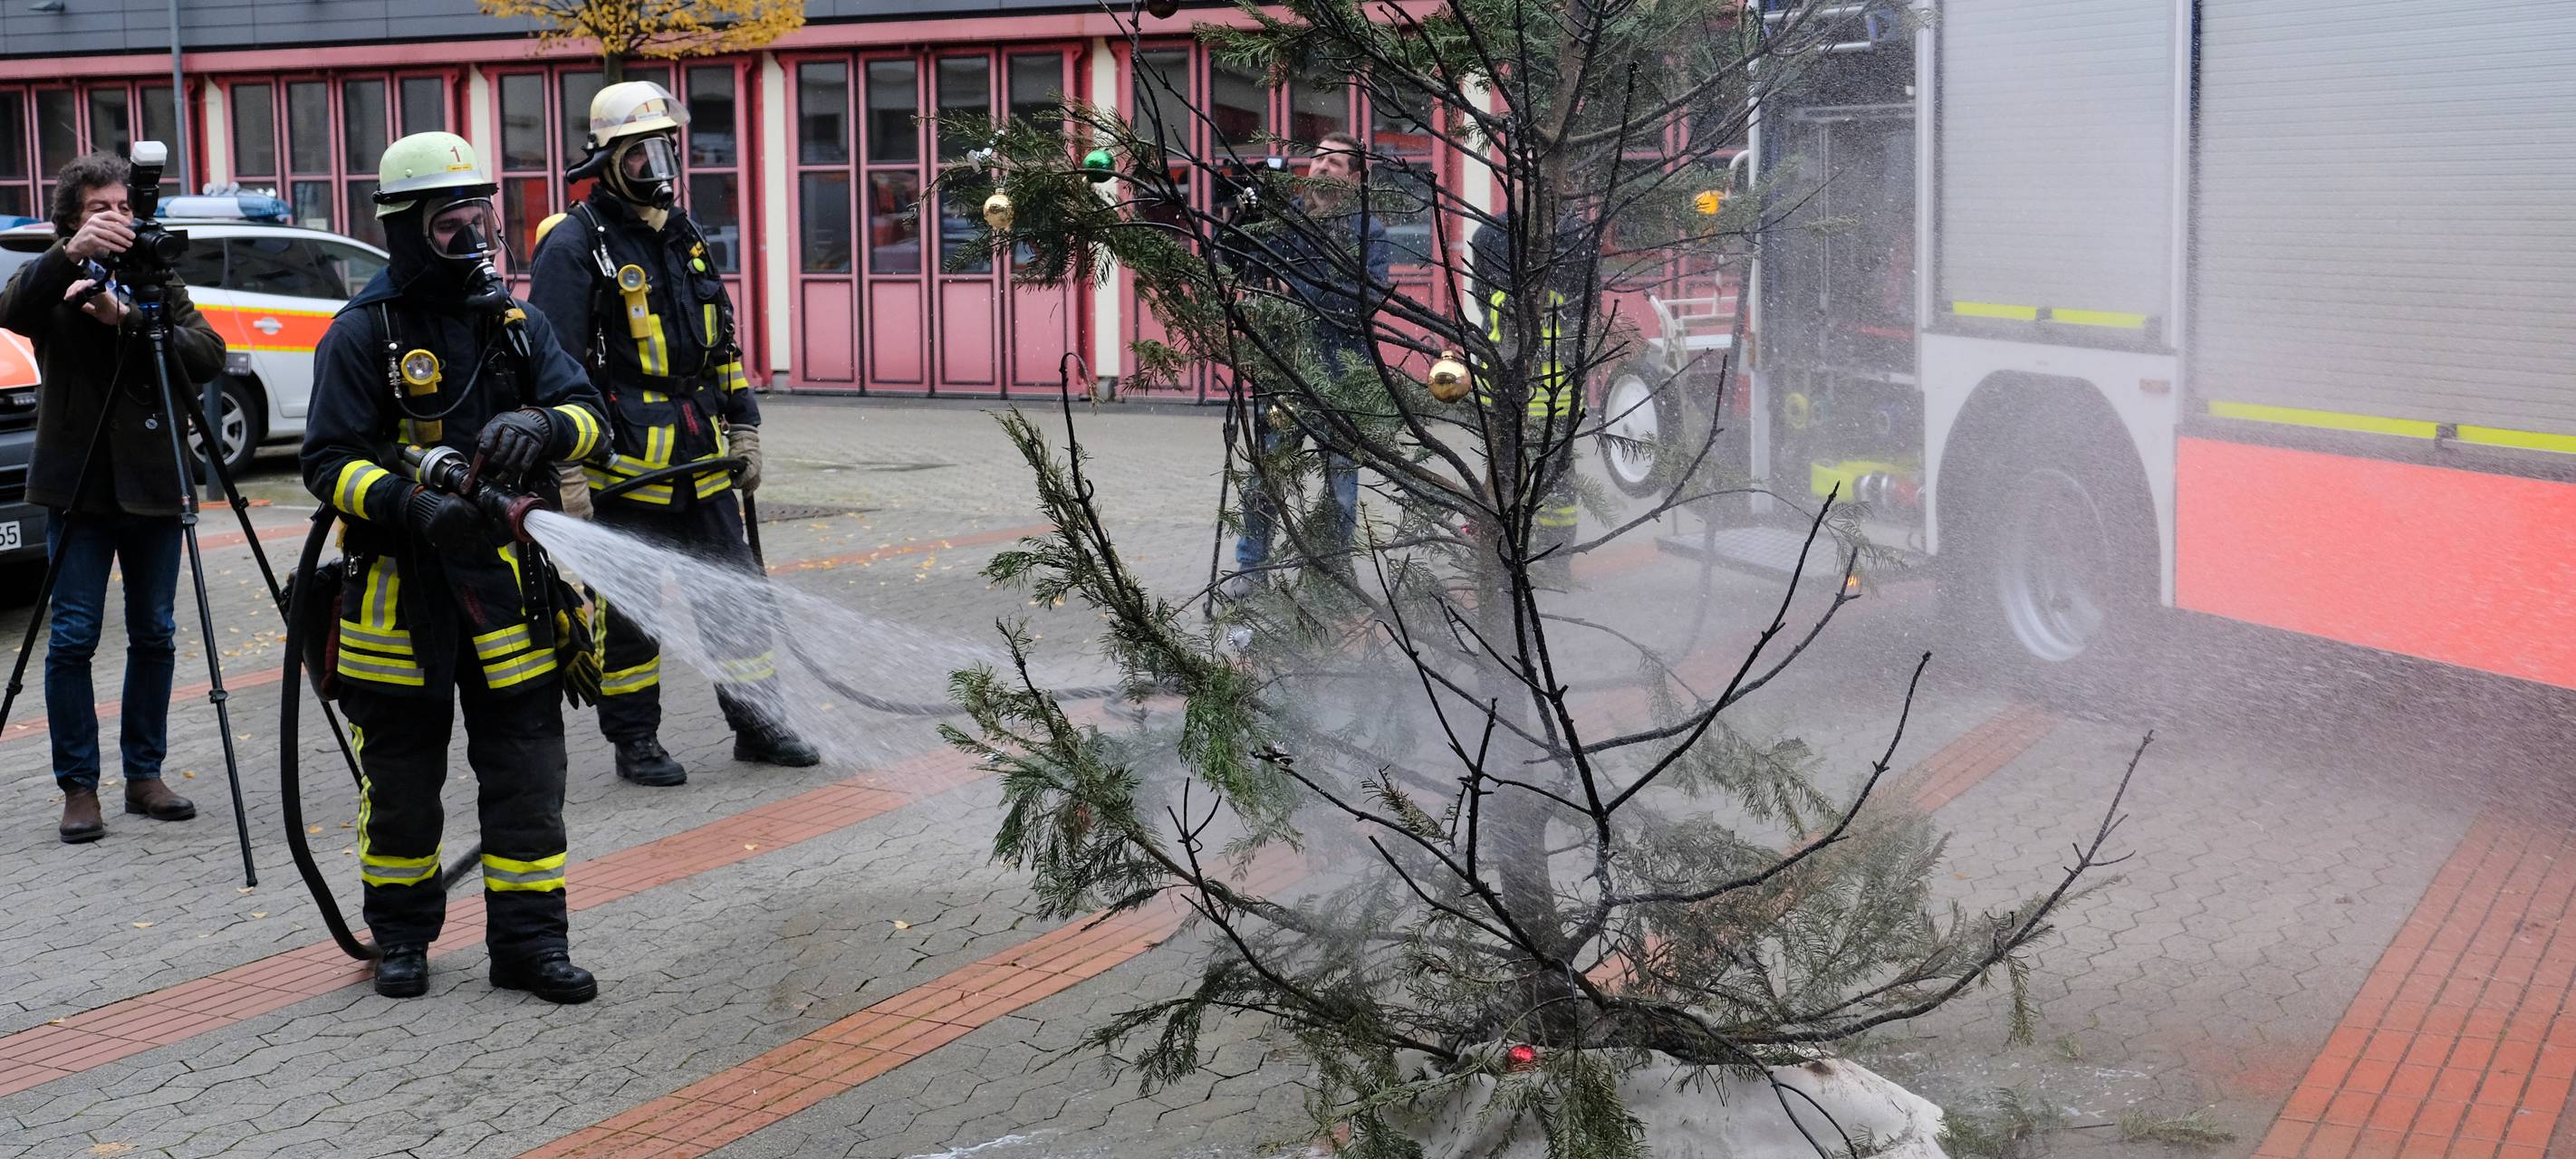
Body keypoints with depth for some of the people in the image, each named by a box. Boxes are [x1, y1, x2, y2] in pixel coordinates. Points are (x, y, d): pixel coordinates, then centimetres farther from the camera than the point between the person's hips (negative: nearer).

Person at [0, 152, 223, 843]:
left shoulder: (159, 281, 8)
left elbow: (208, 357, -7)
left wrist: (129, 320, -20)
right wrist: (72, 254, -38)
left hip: (152, 482, 3)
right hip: (78, 486, -3)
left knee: (153, 635, 7)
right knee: (74, 638, -2)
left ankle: (144, 774, 17)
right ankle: (78, 787, 5)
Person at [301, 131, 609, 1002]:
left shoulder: (514, 323, 9)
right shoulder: (363, 333, -5)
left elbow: (588, 415, 2)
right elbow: (330, 462, -9)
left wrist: (542, 427, -20)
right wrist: (410, 507, -26)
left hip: (502, 580, 3)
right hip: (400, 587, -3)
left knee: (526, 768, 3)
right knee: (401, 776, 9)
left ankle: (530, 939, 11)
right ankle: (402, 936, 26)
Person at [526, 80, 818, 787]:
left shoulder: (685, 236, 14)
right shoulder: (575, 244, -9)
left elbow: (723, 343, 21)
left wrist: (744, 430, 17)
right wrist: (565, 470, -18)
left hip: (700, 464, 7)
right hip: (623, 465, -7)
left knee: (736, 596, 10)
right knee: (628, 611, 4)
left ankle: (757, 724, 21)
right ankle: (635, 742, 15)